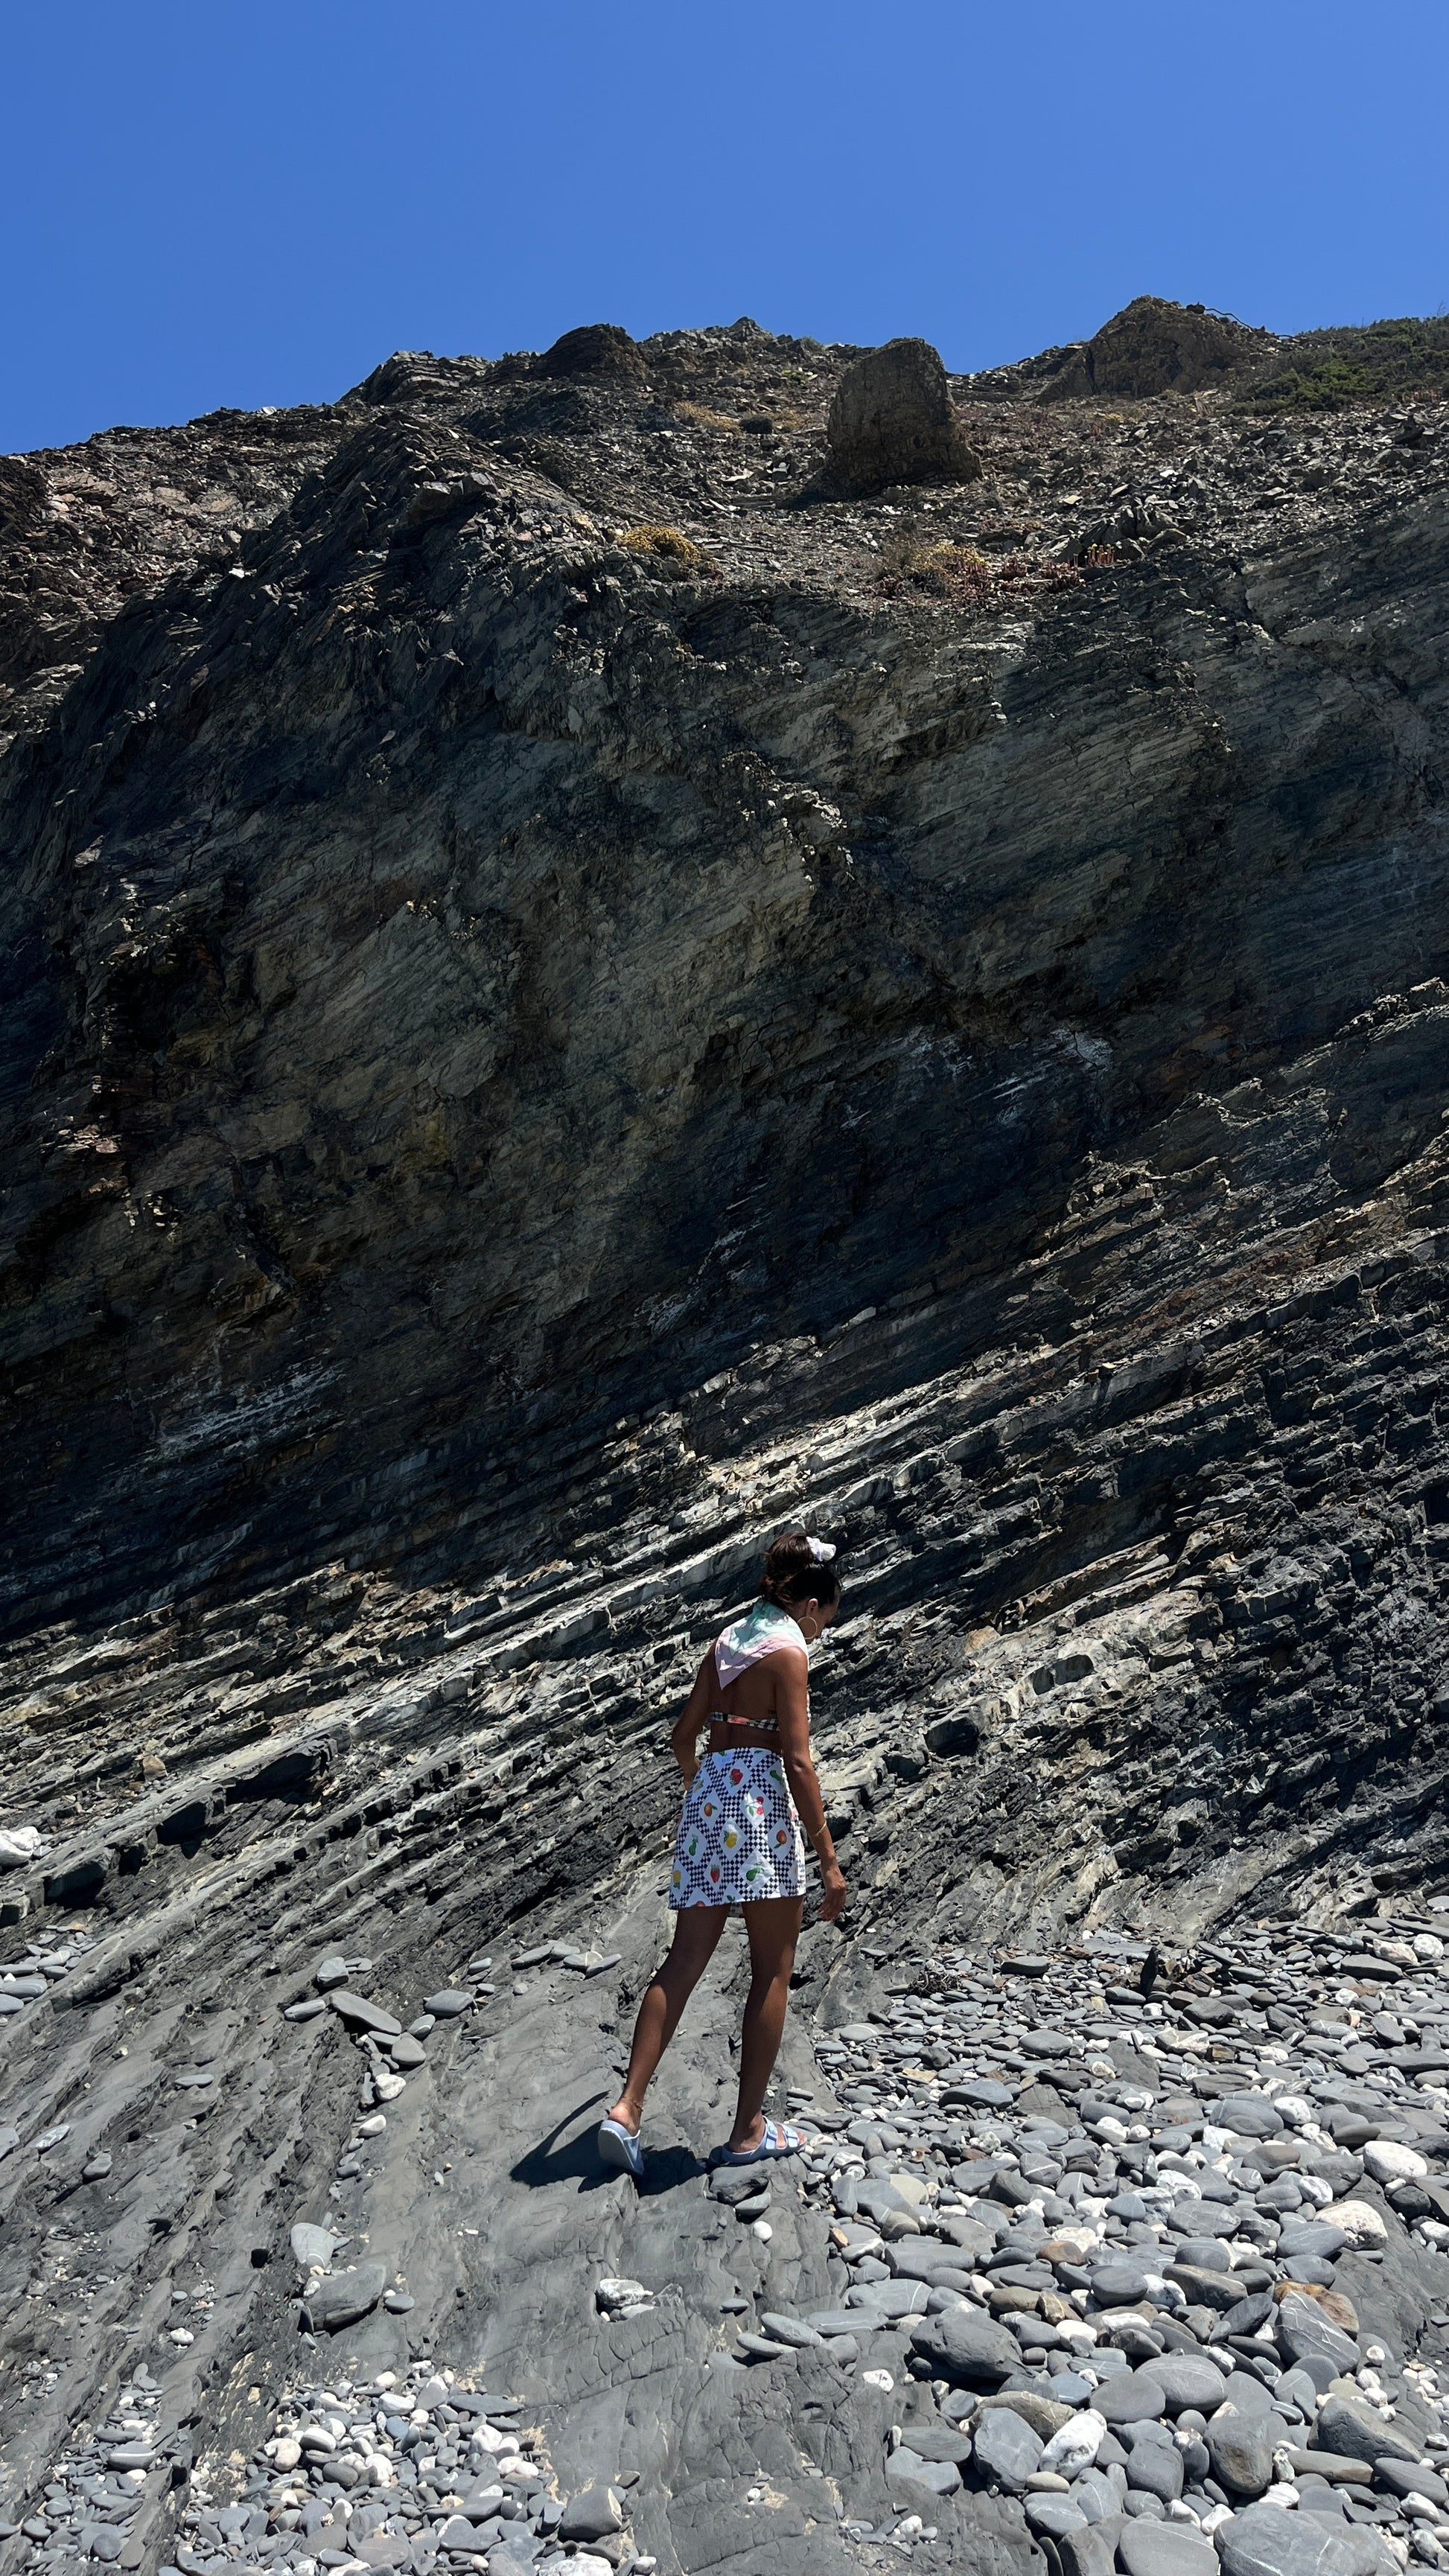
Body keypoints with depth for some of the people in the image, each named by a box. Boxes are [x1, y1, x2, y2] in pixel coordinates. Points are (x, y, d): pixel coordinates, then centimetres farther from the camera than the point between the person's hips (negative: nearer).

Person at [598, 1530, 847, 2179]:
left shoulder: (727, 1639, 14)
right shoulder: (788, 1650, -8)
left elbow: (684, 1736, 18)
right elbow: (798, 1762, -13)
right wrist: (829, 1859, -11)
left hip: (708, 1791, 7)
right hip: (760, 1795, -7)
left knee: (684, 1963, 8)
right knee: (772, 1972, 7)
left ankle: (627, 2109, 0)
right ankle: (749, 2131, 13)